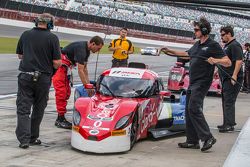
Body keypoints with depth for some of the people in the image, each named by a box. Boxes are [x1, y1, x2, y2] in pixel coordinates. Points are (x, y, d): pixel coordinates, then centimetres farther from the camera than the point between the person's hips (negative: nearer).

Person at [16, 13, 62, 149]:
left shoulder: (25, 35, 2)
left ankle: (24, 139, -8)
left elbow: (20, 55, 13)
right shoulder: (52, 38, -7)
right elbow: (57, 62, -9)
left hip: (25, 76, 1)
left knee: (23, 109, 3)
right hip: (43, 78, -1)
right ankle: (33, 138, 18)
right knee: (38, 109, 14)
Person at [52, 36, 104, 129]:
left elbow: (85, 69, 14)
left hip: (65, 67, 10)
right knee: (61, 93, -13)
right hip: (59, 66, -10)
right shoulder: (81, 49, -24)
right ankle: (60, 120, -11)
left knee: (67, 93, 9)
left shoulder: (87, 50, 7)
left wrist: (89, 84, 10)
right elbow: (80, 71, -26)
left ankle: (61, 118, 14)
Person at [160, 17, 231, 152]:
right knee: (189, 111, 8)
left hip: (202, 83, -9)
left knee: (194, 109, -18)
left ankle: (207, 138, -15)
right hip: (192, 83, 9)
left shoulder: (213, 45, -9)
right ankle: (192, 141, 14)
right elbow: (187, 55, 34)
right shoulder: (197, 45, 17)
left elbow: (228, 62, -12)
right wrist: (171, 51, 32)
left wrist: (215, 60, -29)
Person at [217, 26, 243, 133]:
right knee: (226, 101, 14)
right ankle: (227, 123, 22)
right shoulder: (226, 46, 20)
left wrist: (234, 76, -27)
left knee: (229, 101, -10)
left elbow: (239, 61, -22)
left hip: (232, 79, -11)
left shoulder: (235, 45, -12)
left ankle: (229, 125, -8)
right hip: (226, 79, 11)